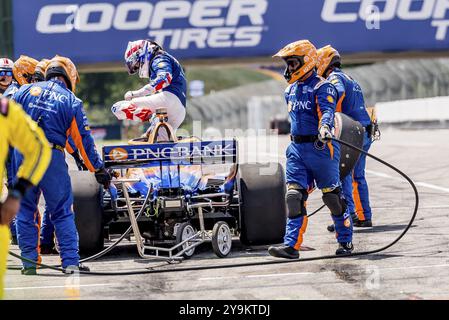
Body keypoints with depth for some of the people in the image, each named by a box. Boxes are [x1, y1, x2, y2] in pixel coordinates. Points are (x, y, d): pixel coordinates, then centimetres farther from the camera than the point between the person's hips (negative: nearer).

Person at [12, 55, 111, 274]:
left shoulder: (25, 91, 11)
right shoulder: (72, 101, 6)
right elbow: (84, 139, 6)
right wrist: (98, 169, 12)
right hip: (53, 158, -2)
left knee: (25, 211, 11)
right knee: (62, 213, 7)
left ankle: (29, 262, 9)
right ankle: (71, 262, 1)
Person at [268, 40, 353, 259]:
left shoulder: (322, 87, -10)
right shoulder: (290, 91, 15)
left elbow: (328, 111, -27)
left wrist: (324, 128, -46)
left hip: (320, 148, -6)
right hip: (297, 149, 6)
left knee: (332, 196, 4)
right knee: (294, 196, -4)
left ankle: (345, 241, 18)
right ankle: (291, 245, -8)